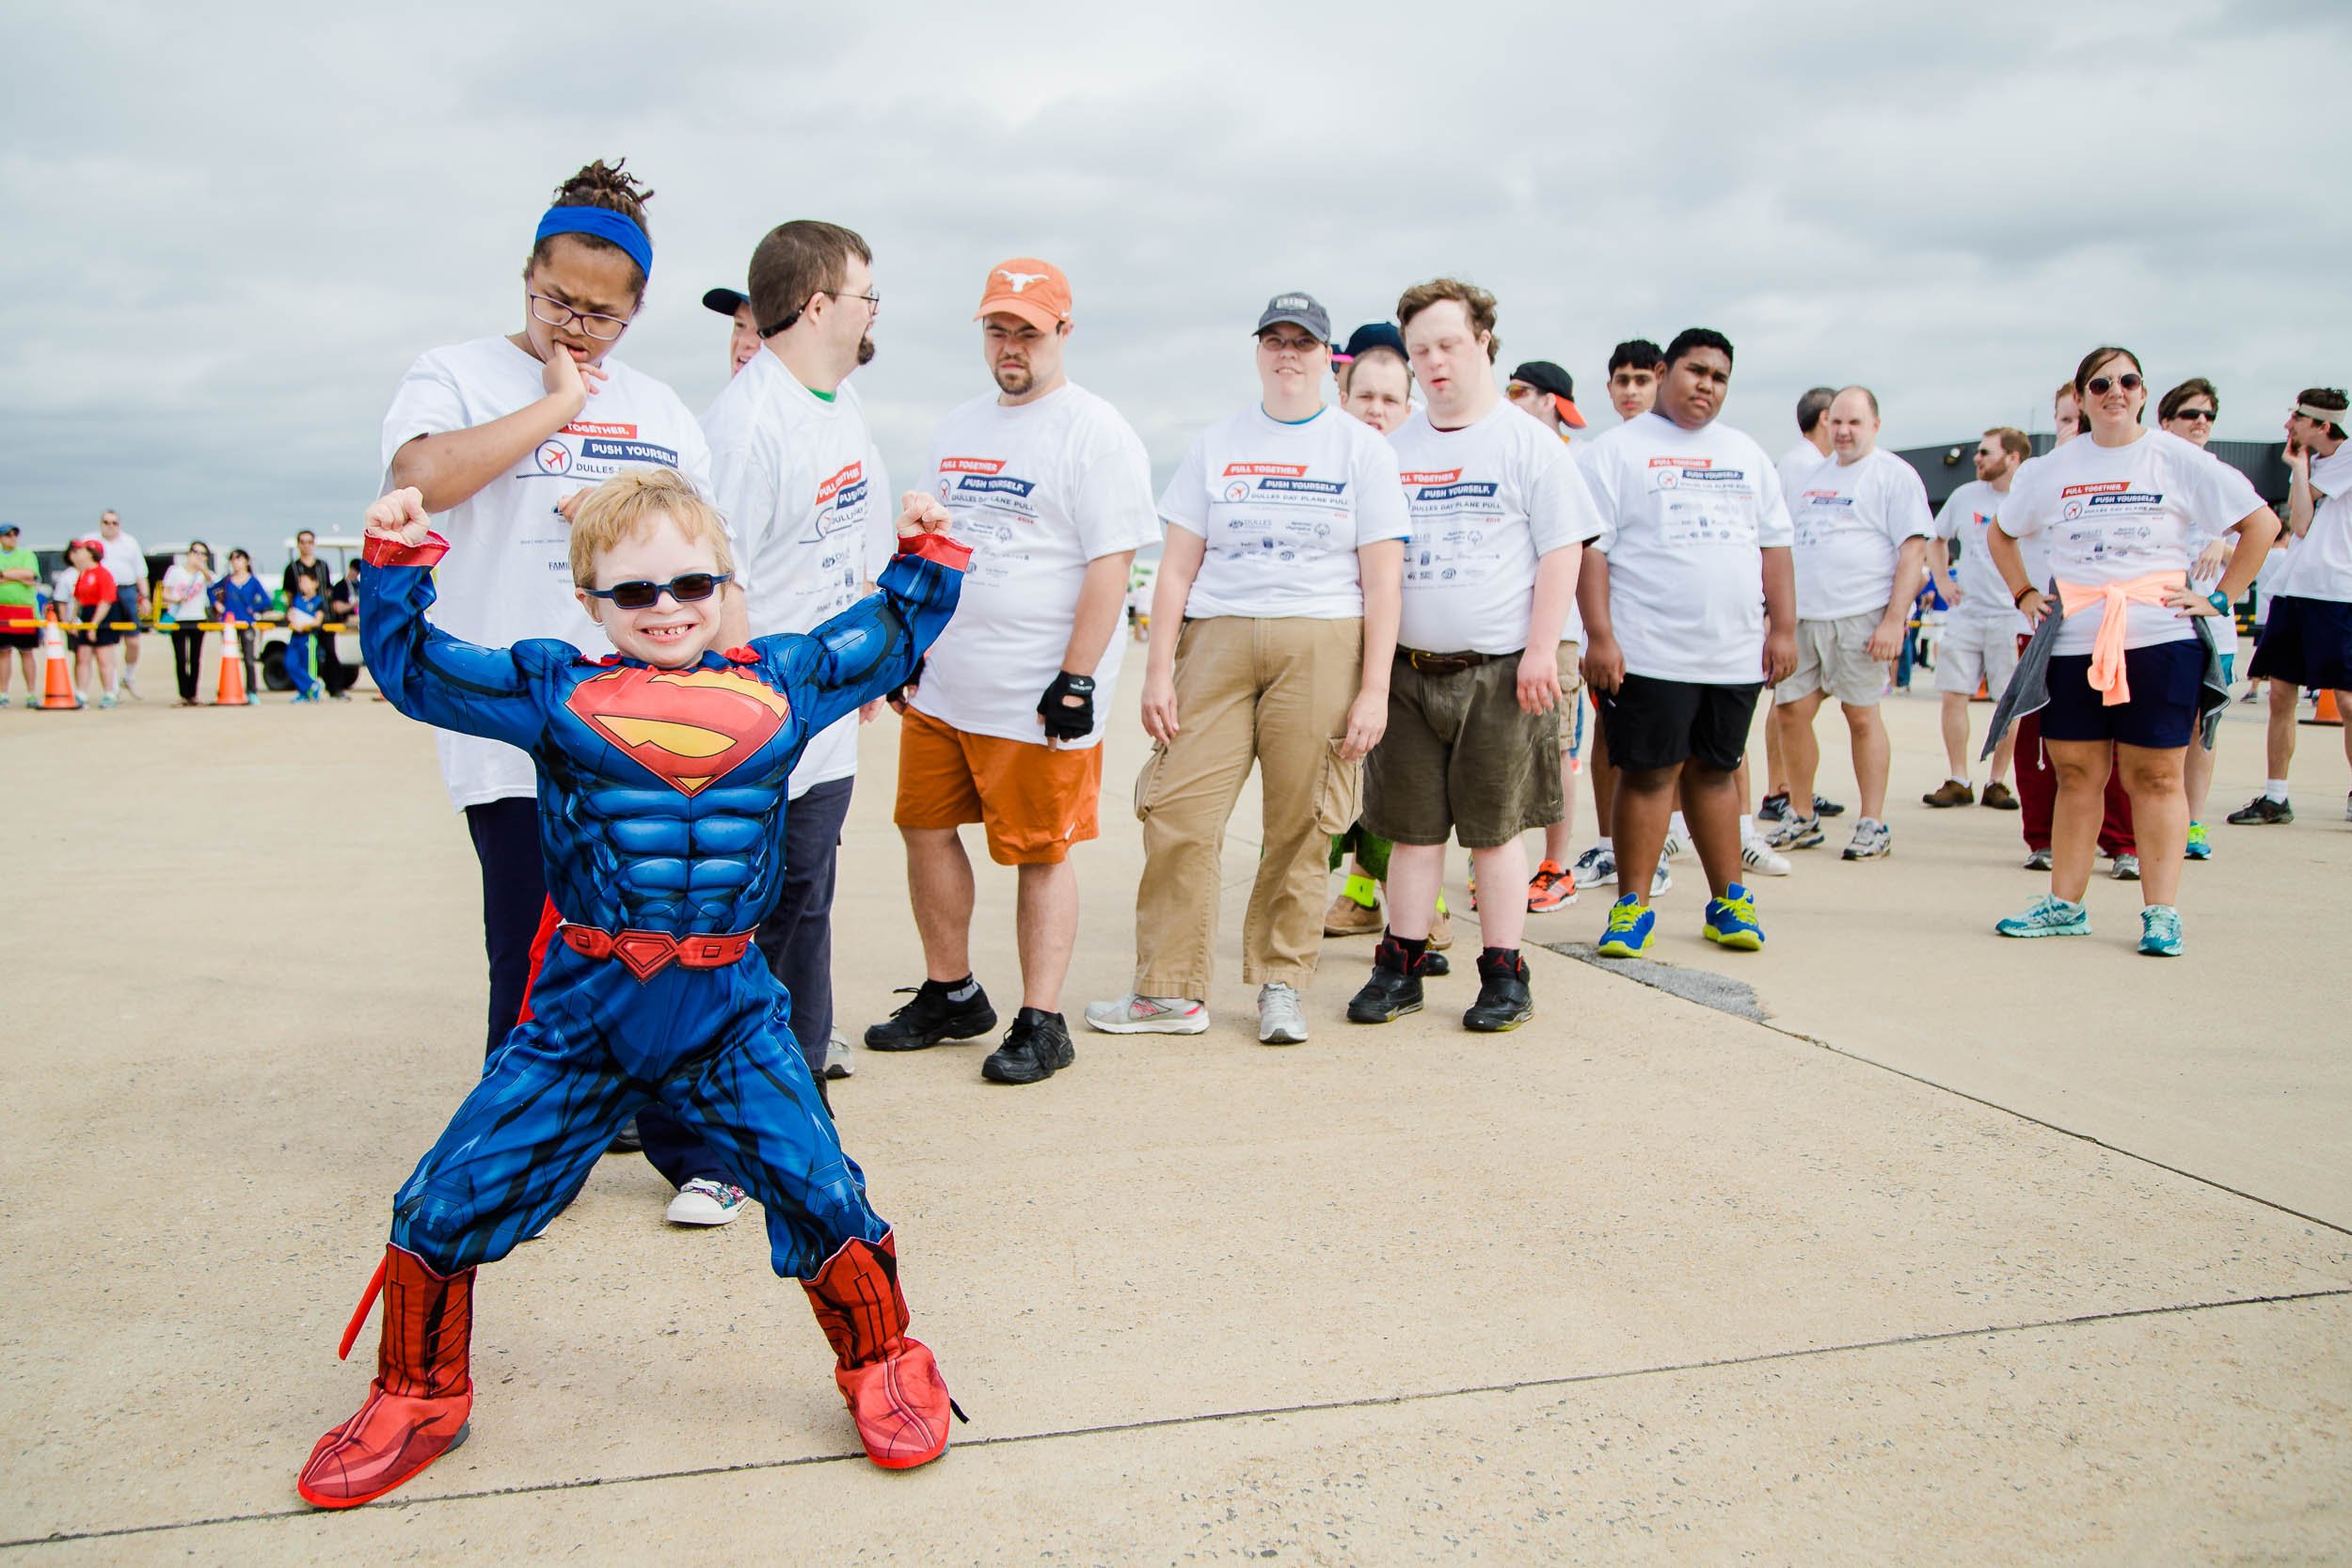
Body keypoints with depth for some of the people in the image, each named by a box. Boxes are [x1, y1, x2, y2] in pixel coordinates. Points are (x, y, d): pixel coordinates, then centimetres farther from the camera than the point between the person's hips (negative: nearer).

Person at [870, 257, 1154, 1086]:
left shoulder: (1095, 432, -8)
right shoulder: (958, 428, 16)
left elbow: (1110, 565, -14)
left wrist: (1077, 679, -19)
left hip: (1037, 700, -7)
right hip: (941, 687, 8)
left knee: (1041, 852, -1)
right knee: (925, 828, 12)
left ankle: (1041, 1023, 9)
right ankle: (950, 995, 28)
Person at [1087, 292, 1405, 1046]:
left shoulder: (1362, 448, 9)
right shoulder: (1215, 444, 15)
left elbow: (1382, 581, 3)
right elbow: (1177, 566, 10)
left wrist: (1374, 688, -5)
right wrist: (1159, 669, 1)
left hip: (1322, 644, -1)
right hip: (1217, 640, 2)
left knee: (1300, 827, -2)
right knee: (1178, 813, -6)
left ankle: (1280, 983, 13)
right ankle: (1171, 990, 4)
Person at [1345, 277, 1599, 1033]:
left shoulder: (1528, 442, 2)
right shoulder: (1394, 448, 13)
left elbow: (1562, 551, -3)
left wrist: (1540, 649, -11)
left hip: (1500, 672, -3)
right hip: (1408, 667, 4)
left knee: (1494, 829, 2)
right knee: (1412, 828, 7)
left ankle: (1504, 973, 12)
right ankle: (1400, 967, 15)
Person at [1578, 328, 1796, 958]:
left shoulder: (1747, 455, 17)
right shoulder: (1619, 450, 0)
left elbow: (1774, 546, 17)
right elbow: (1591, 549, -6)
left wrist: (1783, 628, 8)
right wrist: (1599, 636, -14)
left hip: (1735, 654, 5)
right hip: (1649, 651, -5)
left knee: (1716, 770, 12)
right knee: (1649, 772, -2)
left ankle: (1728, 900, 20)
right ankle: (1633, 906, 7)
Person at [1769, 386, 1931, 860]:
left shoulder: (1894, 475, -1)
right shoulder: (1808, 478, 19)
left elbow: (1914, 550, -8)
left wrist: (1895, 619, -16)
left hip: (1860, 616, -6)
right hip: (1801, 616, 6)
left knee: (1861, 716, -2)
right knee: (1790, 713, 3)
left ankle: (1874, 824, 8)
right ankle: (1803, 819, 16)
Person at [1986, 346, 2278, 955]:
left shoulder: (2178, 460, 2)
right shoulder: (2052, 469, 10)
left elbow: (2260, 523, 4)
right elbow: (2001, 533, 24)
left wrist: (2220, 597, -2)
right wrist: (2023, 594, 12)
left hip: (2159, 637, -2)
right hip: (2072, 641, 3)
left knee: (2155, 777, -1)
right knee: (2077, 775, 6)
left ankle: (2161, 912, 4)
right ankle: (2065, 904, 13)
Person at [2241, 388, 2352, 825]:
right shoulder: (2308, 462, 14)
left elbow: (2303, 512, -7)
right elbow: (2299, 525, 0)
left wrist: (2299, 467, 7)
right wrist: (2298, 465, 2)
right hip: (2294, 590, 7)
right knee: (2280, 692, 4)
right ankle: (2275, 796, 10)